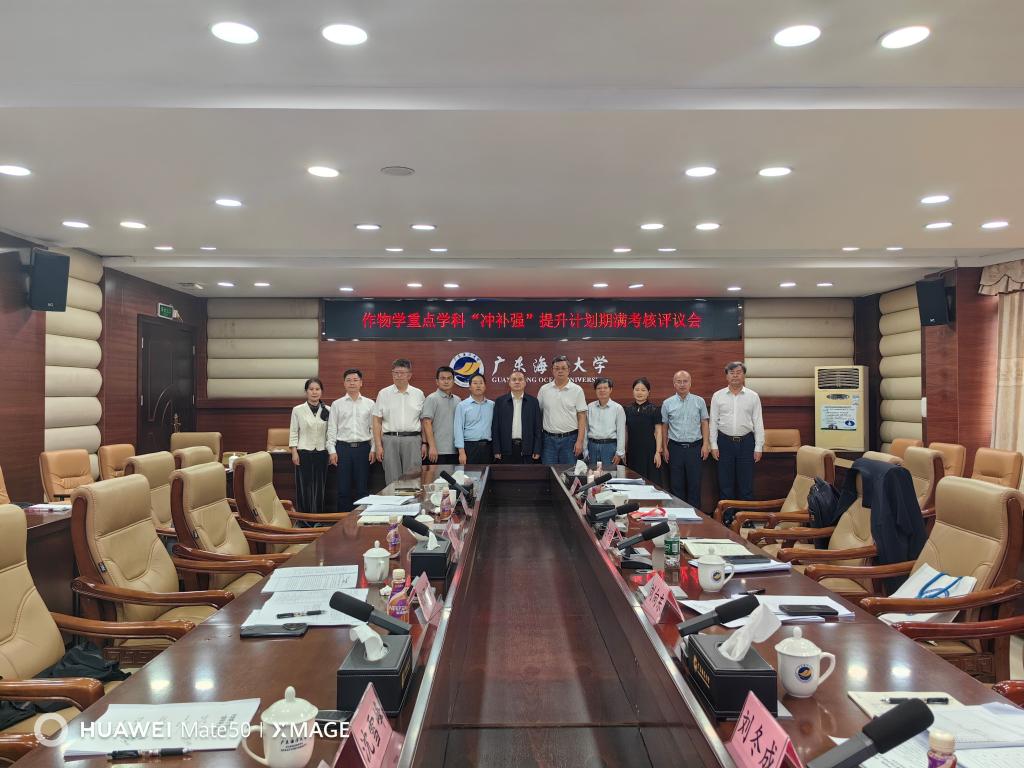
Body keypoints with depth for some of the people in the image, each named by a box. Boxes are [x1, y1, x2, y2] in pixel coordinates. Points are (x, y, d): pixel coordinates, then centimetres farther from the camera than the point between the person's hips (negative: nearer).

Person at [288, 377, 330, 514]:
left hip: (321, 452, 2)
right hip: (304, 452, -2)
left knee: (319, 487, 5)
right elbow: (293, 432, 2)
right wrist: (294, 452, -5)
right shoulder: (298, 410, 0)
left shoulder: (327, 410, 5)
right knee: (303, 486, -1)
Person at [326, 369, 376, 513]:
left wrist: (373, 449, -1)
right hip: (343, 447, 0)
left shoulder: (369, 404, 7)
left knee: (362, 488, 4)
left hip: (363, 447, 0)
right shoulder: (337, 404, 7)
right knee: (343, 488, 3)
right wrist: (332, 451, -1)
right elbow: (331, 429, 6)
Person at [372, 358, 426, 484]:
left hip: (413, 440, 0)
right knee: (392, 481, 3)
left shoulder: (418, 394, 8)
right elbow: (377, 421, 4)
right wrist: (378, 445, -3)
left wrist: (424, 443, 3)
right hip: (390, 440, 0)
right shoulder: (383, 394, 5)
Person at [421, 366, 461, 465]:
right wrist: (432, 447, -18)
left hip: (455, 451, 6)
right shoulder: (432, 399, -4)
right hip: (438, 451, -6)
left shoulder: (457, 400, 14)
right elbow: (427, 423, -11)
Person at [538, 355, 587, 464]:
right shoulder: (544, 390, 6)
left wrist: (579, 441, -10)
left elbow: (582, 417, -3)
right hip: (549, 439, 2)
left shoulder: (577, 390, -1)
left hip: (569, 439, -2)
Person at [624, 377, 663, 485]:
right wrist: (623, 451, 12)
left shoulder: (654, 409, -3)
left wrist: (658, 452, -9)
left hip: (649, 450, -4)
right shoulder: (628, 409, 8)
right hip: (633, 451, 4)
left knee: (651, 482, -4)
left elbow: (658, 432, -4)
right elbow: (626, 432, 13)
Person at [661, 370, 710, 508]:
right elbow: (664, 426, 7)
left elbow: (704, 423, 5)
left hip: (695, 447, -1)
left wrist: (705, 444, -2)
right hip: (675, 448, 1)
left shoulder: (699, 401, 3)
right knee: (676, 485, 6)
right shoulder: (667, 403, 4)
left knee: (695, 483, 3)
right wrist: (665, 448, 4)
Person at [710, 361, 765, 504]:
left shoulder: (753, 396, 3)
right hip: (725, 442, 0)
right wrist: (714, 445, 0)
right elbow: (713, 422, 5)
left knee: (746, 483, 5)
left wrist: (758, 447, -2)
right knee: (725, 483, 7)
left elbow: (758, 423, 3)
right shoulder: (717, 396, 3)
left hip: (746, 442, 0)